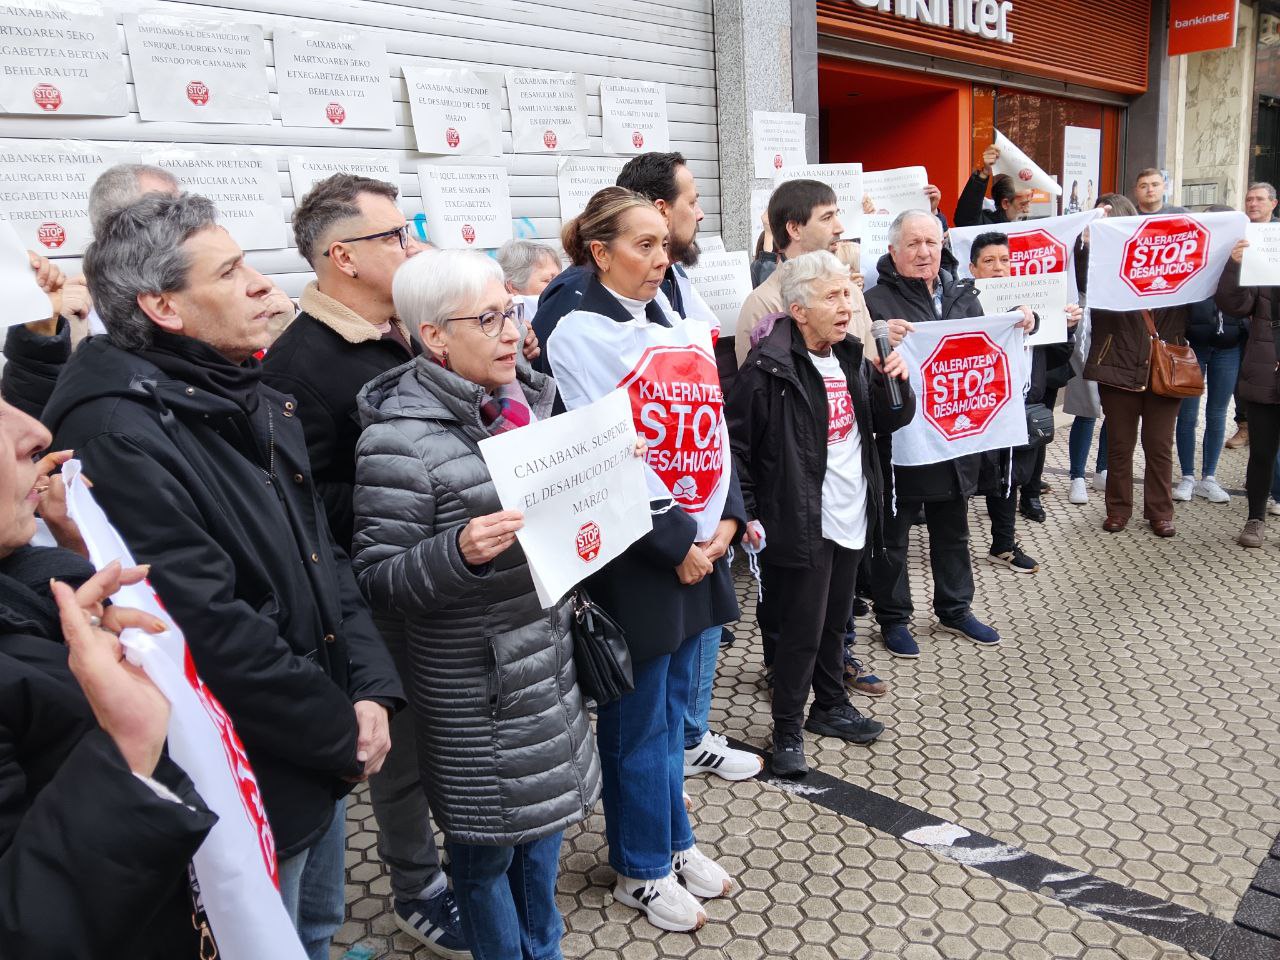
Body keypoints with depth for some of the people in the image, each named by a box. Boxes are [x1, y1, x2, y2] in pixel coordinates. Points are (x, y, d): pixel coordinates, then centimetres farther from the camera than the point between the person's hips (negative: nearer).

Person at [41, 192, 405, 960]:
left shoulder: (255, 402, 5)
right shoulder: (119, 432, -22)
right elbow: (210, 628, -27)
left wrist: (371, 690, -5)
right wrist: (341, 733, -16)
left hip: (323, 756, 8)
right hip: (247, 782, -7)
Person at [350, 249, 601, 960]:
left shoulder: (524, 401, 4)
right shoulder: (399, 439, -19)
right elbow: (378, 582, -17)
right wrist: (460, 552, -33)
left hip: (547, 655, 8)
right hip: (473, 680, -7)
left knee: (543, 819, 23)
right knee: (488, 845, 11)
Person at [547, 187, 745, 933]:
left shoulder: (685, 329, 12)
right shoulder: (580, 335, -10)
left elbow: (714, 432, 11)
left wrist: (726, 521, -2)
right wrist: (676, 544, -15)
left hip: (704, 543, 7)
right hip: (637, 556, -7)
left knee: (675, 703, 19)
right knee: (638, 718, 7)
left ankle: (676, 840, 37)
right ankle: (642, 870, 25)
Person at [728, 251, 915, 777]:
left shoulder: (851, 357, 7)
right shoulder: (769, 368, -17)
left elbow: (892, 420, 16)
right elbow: (736, 443, -14)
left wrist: (894, 381, -4)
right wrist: (747, 515, -15)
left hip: (851, 516, 7)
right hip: (801, 524, -7)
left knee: (835, 620, 21)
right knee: (803, 631, 2)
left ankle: (830, 706, 40)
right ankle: (787, 732, 19)